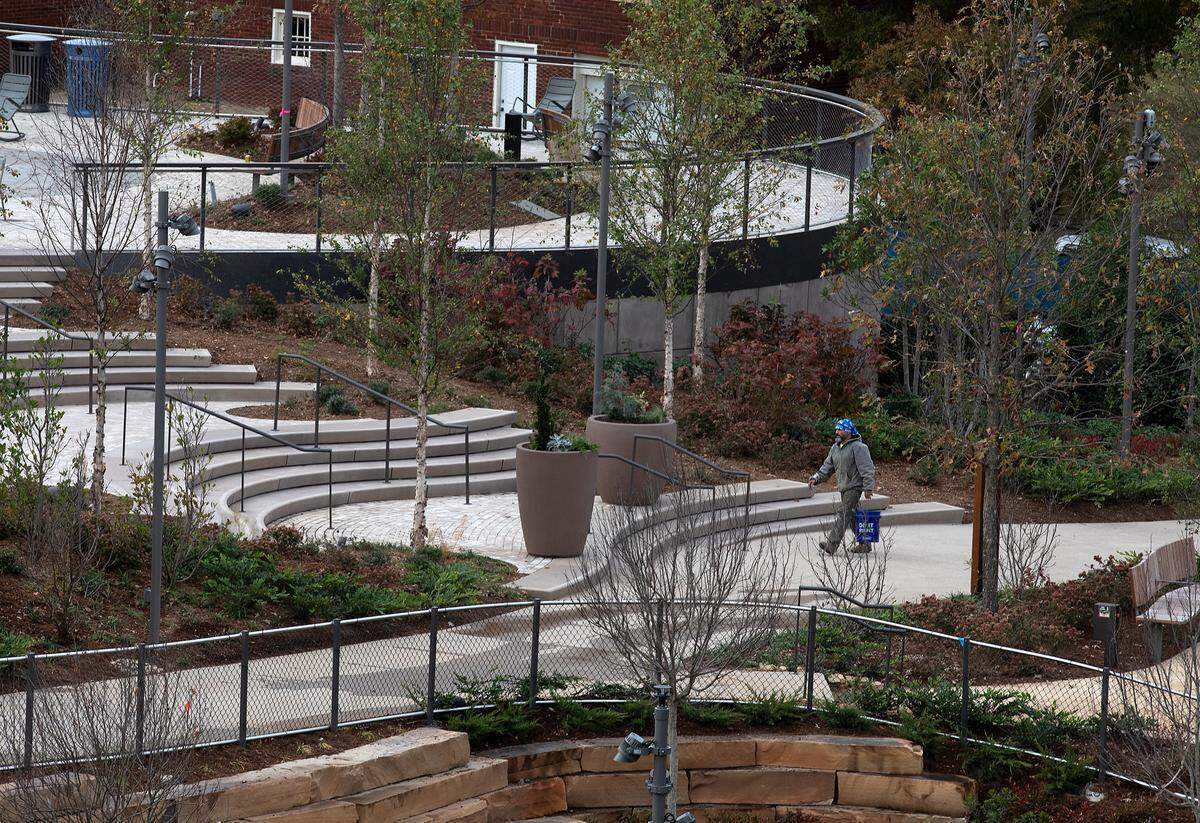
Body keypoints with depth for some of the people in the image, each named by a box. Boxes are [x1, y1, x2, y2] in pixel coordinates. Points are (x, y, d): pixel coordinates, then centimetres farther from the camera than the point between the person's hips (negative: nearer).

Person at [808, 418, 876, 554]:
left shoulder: (858, 447, -12)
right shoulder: (835, 448, 14)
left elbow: (866, 468, -16)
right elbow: (828, 466, 17)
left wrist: (868, 487, -22)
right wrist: (816, 478, 3)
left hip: (854, 487, -9)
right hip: (843, 487, 9)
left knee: (843, 514, -14)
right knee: (853, 517, 12)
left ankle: (832, 544, -19)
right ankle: (864, 544, 21)